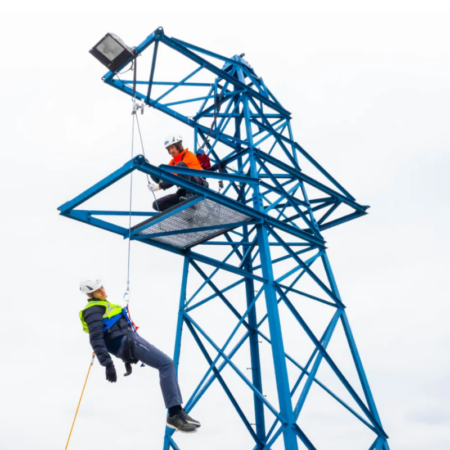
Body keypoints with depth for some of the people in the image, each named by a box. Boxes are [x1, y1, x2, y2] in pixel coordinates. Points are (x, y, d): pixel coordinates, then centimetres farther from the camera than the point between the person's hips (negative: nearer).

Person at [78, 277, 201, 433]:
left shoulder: (101, 306, 24)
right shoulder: (93, 310, -8)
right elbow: (96, 340, -20)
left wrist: (126, 357, 31)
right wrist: (107, 364, -28)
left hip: (128, 342, 10)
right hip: (128, 342, -10)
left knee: (167, 365, 9)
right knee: (167, 364, -17)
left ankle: (178, 411, 8)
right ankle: (174, 415, -20)